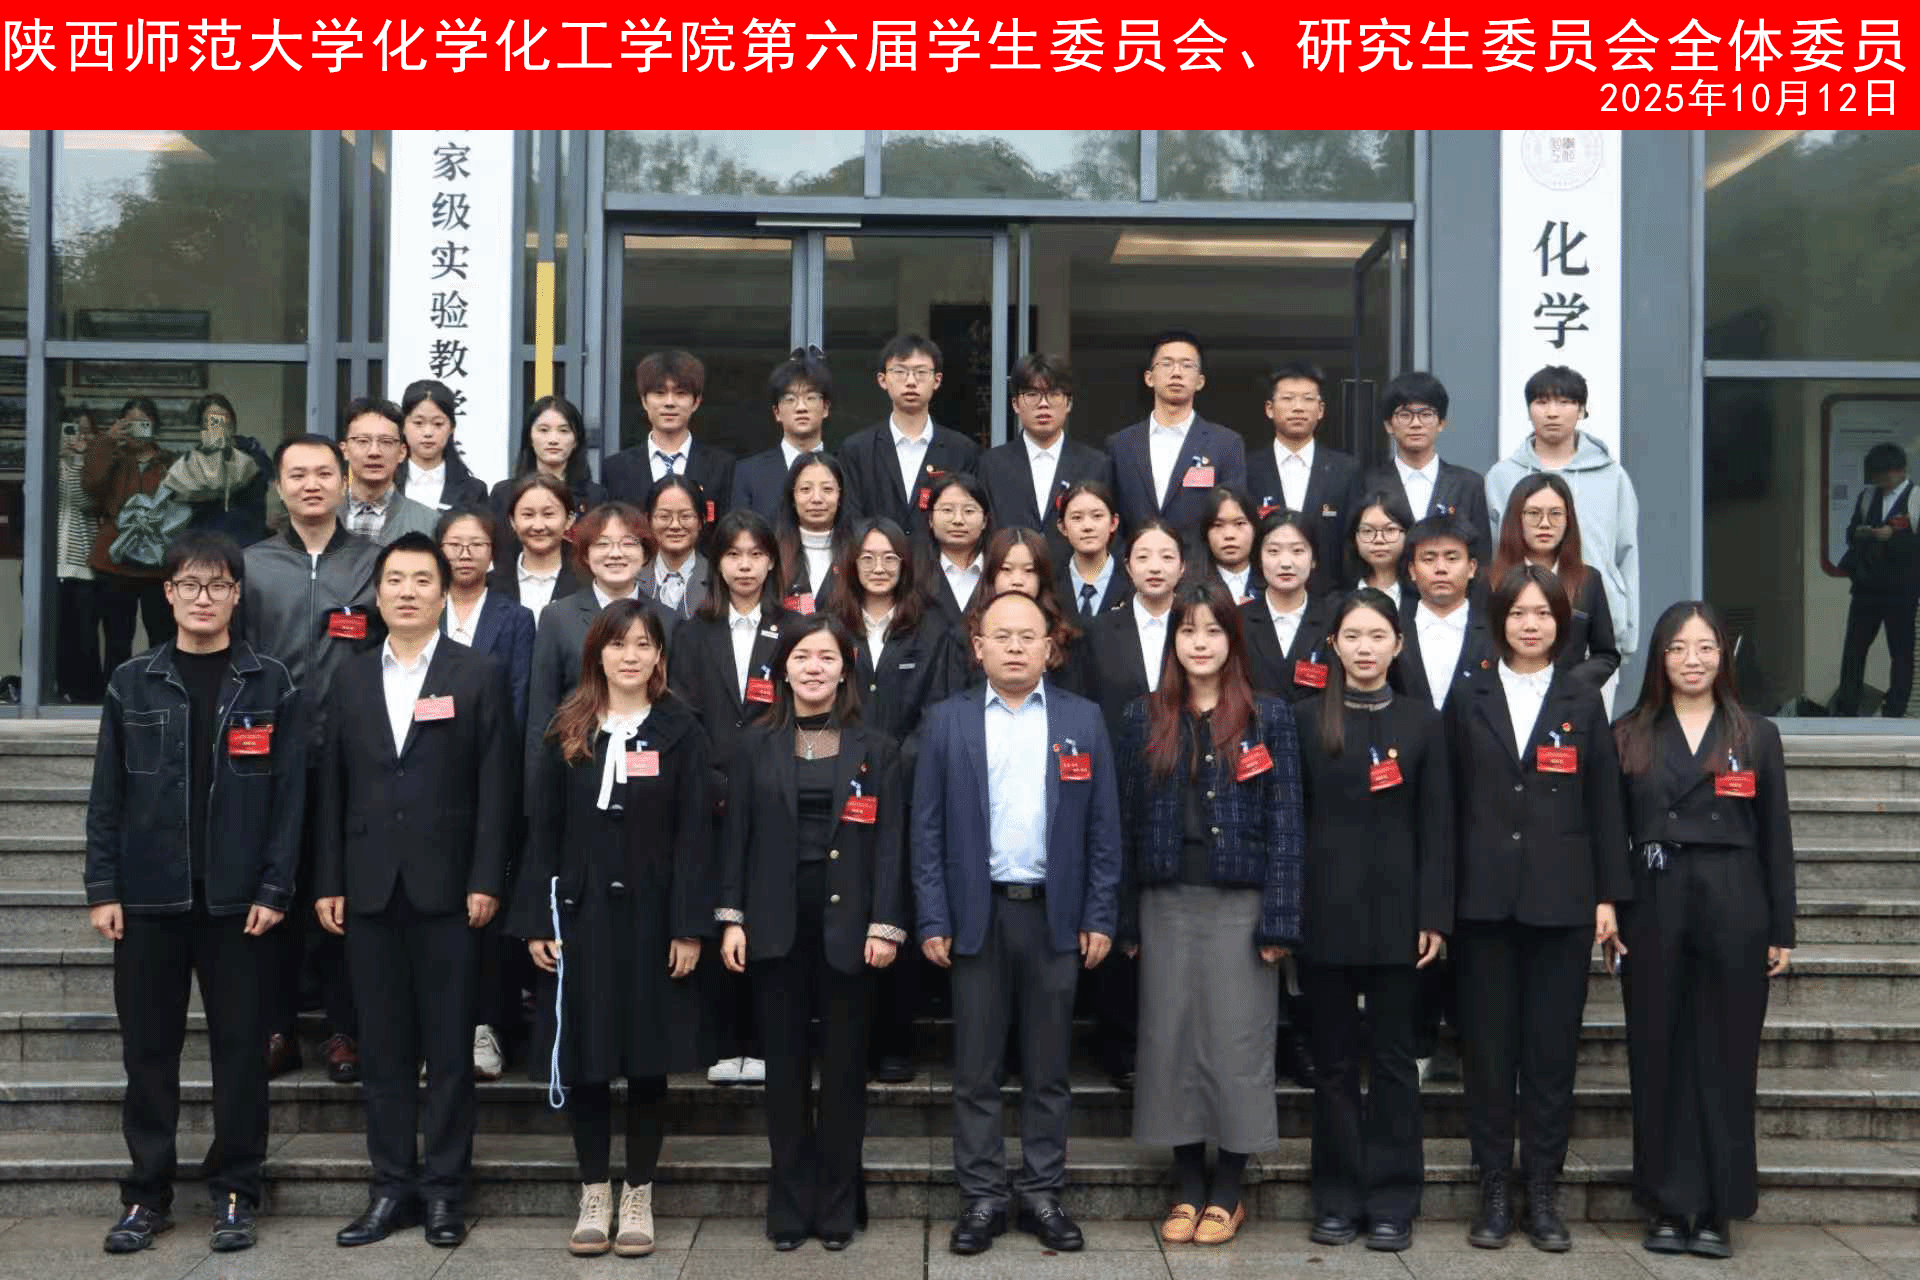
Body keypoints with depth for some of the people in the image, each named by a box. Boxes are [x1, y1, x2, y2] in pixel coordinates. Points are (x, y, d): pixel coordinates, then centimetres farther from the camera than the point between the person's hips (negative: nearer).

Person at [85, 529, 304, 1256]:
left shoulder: (270, 686, 2)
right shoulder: (132, 684, 7)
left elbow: (289, 794, 0)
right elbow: (107, 794, 5)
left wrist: (275, 889, -7)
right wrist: (102, 888, -2)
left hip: (236, 898, -1)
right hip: (148, 896, 1)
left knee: (238, 1048, 4)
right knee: (148, 1049, 7)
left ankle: (235, 1193, 15)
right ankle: (147, 1193, 19)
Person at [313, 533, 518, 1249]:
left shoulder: (479, 678, 2)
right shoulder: (351, 680, 12)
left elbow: (495, 788, -3)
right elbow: (332, 788, 10)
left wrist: (486, 881, -9)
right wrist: (328, 883, 4)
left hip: (446, 889, -3)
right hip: (369, 890, 3)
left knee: (449, 1048, 3)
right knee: (383, 1048, 8)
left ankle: (444, 1189, 11)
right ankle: (392, 1187, 16)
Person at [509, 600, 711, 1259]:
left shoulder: (680, 732, 1)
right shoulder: (567, 731, 5)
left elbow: (693, 835, -3)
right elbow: (543, 830, 4)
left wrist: (689, 927, -10)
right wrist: (536, 921, -3)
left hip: (650, 915, -1)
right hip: (580, 912, 2)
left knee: (649, 1060, 5)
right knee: (583, 1057, 5)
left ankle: (638, 1197, 17)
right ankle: (594, 1195, 18)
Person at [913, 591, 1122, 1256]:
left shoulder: (1083, 720, 4)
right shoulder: (946, 721, 3)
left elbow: (1103, 828, 4)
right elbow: (928, 829, 1)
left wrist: (1100, 918, -2)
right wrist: (933, 920, -5)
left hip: (1056, 916, 1)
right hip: (976, 915, 0)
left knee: (1048, 1070, 9)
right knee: (976, 1070, 5)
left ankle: (1042, 1195, 19)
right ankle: (982, 1198, 15)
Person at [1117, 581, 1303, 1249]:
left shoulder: (1268, 717, 1)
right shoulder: (1144, 718, 7)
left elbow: (1284, 821, -2)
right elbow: (1128, 819, 6)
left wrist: (1279, 919, -8)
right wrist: (1126, 919, 1)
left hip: (1239, 902, -2)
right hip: (1166, 902, 2)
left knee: (1237, 1042, 1)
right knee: (1171, 1041, 5)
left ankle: (1227, 1191, 14)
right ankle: (1187, 1187, 17)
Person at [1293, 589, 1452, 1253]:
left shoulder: (1421, 721, 5)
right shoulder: (1306, 719, 3)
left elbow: (1436, 827, 3)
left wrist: (1434, 915, -5)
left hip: (1396, 910, 0)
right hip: (1326, 910, 0)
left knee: (1393, 1058, 6)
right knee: (1335, 1059, 7)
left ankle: (1392, 1201, 14)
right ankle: (1338, 1198, 16)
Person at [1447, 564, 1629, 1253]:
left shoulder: (1583, 704, 7)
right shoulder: (1467, 700, 6)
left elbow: (1605, 806, 6)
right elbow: (1448, 802, 4)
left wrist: (1608, 897, 1)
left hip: (1561, 903, 0)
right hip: (1484, 901, 0)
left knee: (1552, 1049, 3)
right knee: (1488, 1049, 3)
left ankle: (1543, 1194, 13)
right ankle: (1494, 1191, 13)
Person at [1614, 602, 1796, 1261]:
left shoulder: (1757, 737, 7)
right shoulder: (1629, 737, 6)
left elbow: (1776, 840, 6)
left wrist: (1782, 931, 2)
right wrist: (1607, 915, -3)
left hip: (1733, 914, 0)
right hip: (1654, 915, 0)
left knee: (1725, 1061, 3)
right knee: (1660, 1061, 4)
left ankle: (1718, 1212, 12)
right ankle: (1670, 1206, 13)